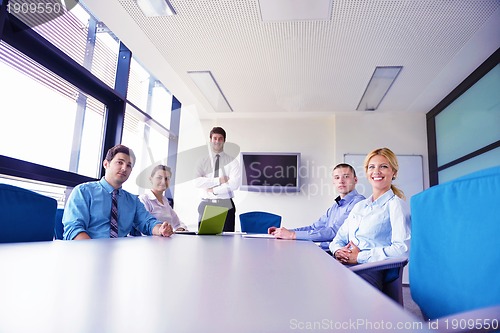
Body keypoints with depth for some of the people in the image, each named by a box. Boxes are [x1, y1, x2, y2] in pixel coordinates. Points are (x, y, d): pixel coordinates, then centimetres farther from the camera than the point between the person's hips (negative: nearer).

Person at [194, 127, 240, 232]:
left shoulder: (232, 161, 5)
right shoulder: (202, 161, 8)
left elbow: (234, 184, -8)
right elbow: (197, 182, -7)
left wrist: (214, 190, -7)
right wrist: (218, 180, -12)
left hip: (226, 204, -1)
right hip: (206, 204, 1)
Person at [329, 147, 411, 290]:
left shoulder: (396, 205, 3)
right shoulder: (359, 206, 25)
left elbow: (402, 248, -11)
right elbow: (340, 237, 25)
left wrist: (359, 257, -12)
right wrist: (338, 251, 0)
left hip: (370, 269, -6)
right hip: (343, 264, 6)